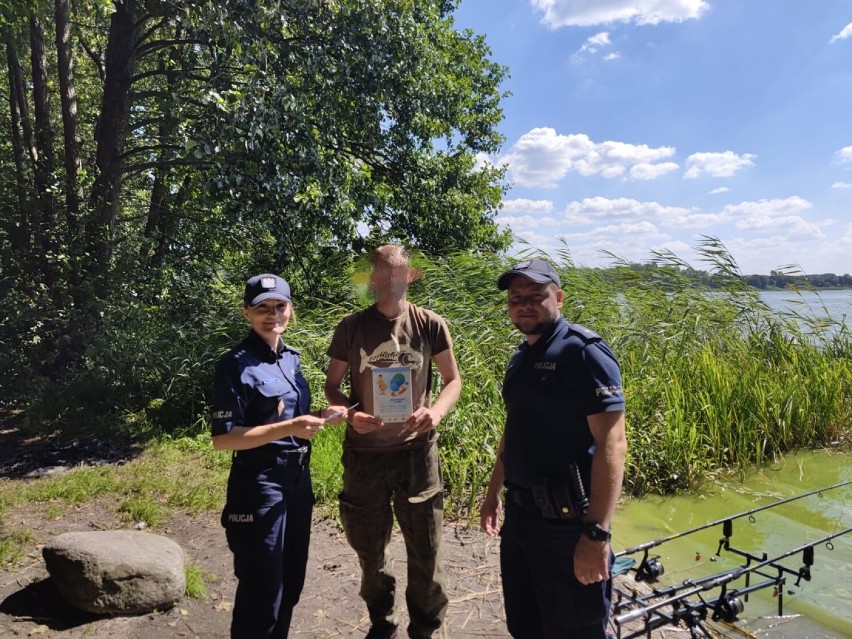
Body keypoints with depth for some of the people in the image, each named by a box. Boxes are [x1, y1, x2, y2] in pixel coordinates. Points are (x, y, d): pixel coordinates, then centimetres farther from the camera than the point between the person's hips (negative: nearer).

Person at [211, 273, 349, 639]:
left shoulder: (291, 358, 7)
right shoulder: (235, 364, -15)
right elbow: (223, 438, -18)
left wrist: (321, 416, -2)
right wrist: (289, 428, -26)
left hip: (297, 479, 7)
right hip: (259, 484, -7)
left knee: (291, 582, 21)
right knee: (262, 589, 8)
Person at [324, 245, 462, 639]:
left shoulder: (430, 325, -6)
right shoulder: (351, 327, -5)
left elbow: (453, 379, 4)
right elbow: (332, 385, 4)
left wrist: (437, 411, -15)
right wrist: (350, 415, -16)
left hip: (417, 451, -1)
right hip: (364, 453, 1)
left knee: (425, 550, 10)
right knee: (369, 549, 18)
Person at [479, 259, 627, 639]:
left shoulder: (585, 352, -14)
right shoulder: (521, 357, 11)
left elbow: (611, 444, -20)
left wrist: (597, 532, -24)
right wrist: (494, 492, 22)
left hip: (567, 523, -8)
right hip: (520, 515, 8)